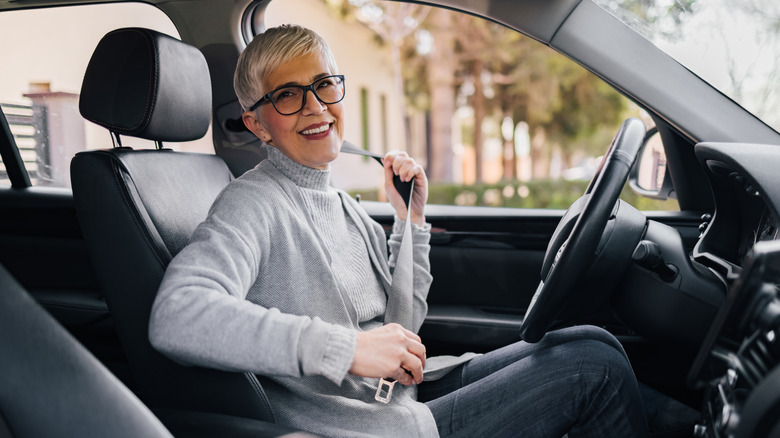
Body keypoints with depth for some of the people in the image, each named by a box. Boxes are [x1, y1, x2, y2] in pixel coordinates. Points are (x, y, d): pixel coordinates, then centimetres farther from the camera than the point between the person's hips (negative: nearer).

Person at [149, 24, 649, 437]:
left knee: (590, 341, 5)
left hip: (411, 396, 8)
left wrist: (411, 219, 6)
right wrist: (347, 348, -34)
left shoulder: (341, 203, 11)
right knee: (594, 367, -7)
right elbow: (176, 317, -34)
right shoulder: (254, 204, -15)